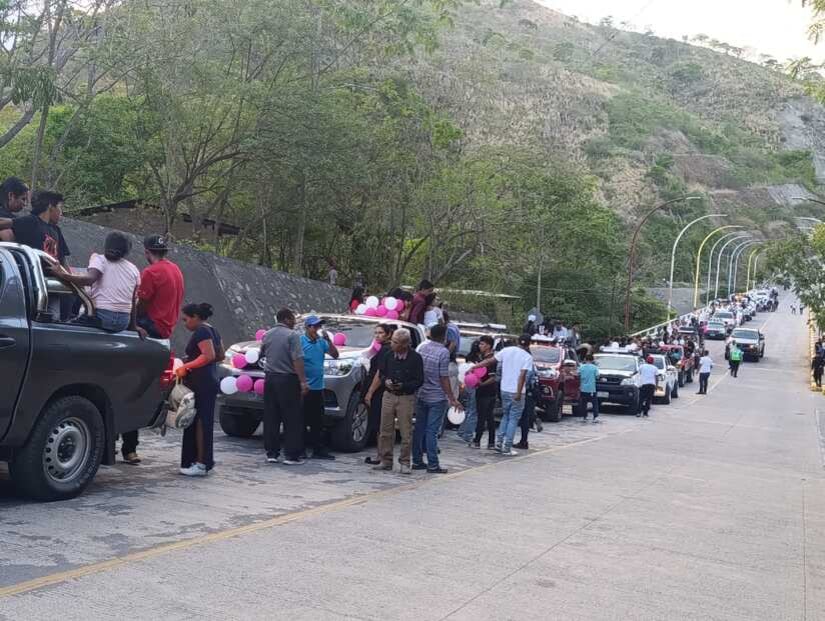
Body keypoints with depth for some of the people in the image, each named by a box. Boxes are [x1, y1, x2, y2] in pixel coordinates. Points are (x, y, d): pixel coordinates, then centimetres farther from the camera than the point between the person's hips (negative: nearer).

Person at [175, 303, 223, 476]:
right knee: (204, 422, 13)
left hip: (201, 384, -10)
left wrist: (186, 366, -17)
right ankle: (206, 460, 19)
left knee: (199, 423, -8)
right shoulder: (212, 331, 17)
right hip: (210, 382, 10)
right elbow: (220, 355, 20)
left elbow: (208, 355, -23)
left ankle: (201, 464, -6)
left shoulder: (201, 332, -12)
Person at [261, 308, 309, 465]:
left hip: (270, 378, 6)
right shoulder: (292, 335, -10)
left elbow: (262, 354, 24)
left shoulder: (267, 335, 10)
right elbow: (297, 360, -18)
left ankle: (271, 453, 12)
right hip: (287, 380, -6)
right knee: (292, 419, -1)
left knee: (271, 418, 10)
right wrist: (303, 382, -19)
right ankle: (291, 455, -2)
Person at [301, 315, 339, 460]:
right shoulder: (300, 341, -9)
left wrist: (328, 340, -6)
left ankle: (319, 450, 16)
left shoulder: (321, 342, 9)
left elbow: (335, 355, 6)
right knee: (302, 420, 0)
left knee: (318, 422, 11)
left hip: (318, 388, 6)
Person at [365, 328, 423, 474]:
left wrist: (403, 385, -18)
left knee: (406, 433, 0)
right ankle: (386, 461, 16)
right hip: (388, 396, 4)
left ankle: (404, 463, 10)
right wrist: (386, 381, -7)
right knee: (386, 431, 6)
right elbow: (380, 374, 15)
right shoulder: (389, 356, 5)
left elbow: (419, 381, -6)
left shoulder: (415, 358, -7)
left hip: (406, 398, -4)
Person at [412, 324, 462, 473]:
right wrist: (452, 399, -10)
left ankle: (417, 461, 17)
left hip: (420, 396, 6)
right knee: (432, 431, -3)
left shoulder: (422, 348, 4)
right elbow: (444, 378, -15)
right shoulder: (443, 352, -15)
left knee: (419, 429, 11)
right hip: (437, 398, -6)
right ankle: (433, 465, 0)